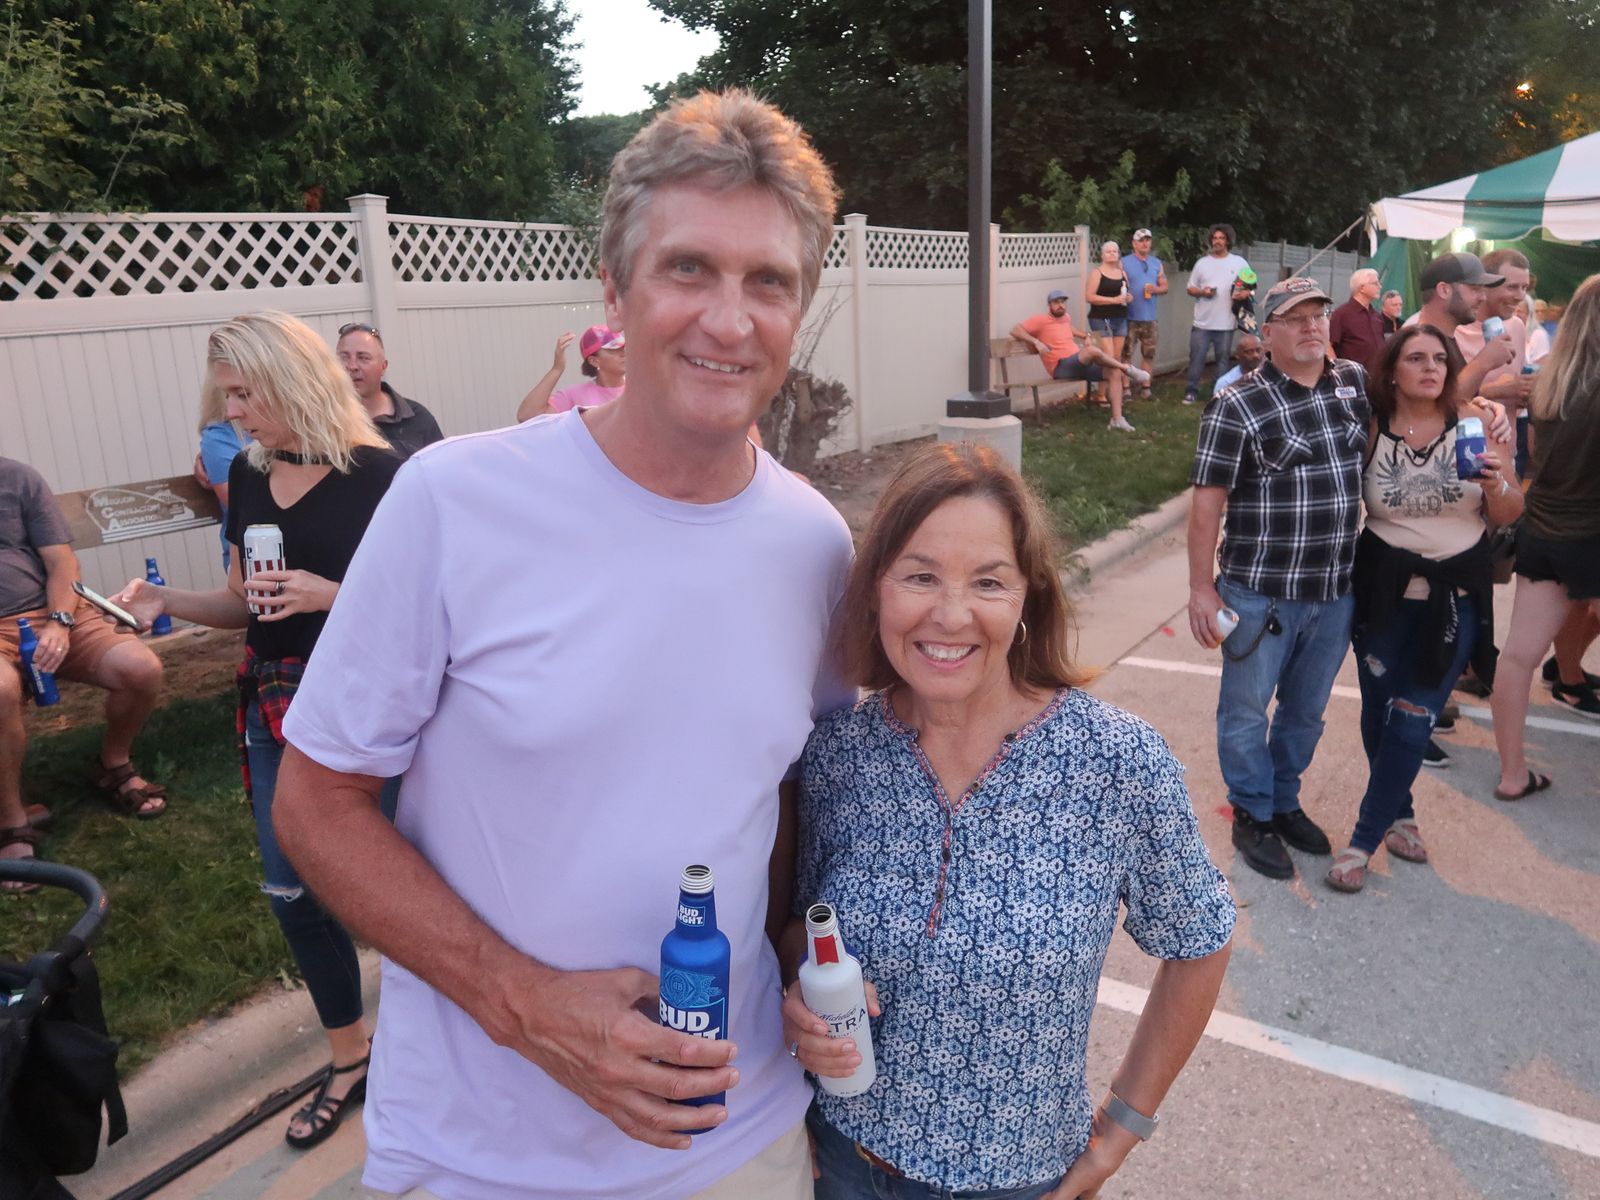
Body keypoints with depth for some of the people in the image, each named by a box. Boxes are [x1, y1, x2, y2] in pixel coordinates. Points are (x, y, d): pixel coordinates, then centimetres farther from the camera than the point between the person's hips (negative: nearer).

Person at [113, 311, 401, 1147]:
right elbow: (245, 605, 14)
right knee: (293, 893, 12)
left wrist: (330, 595, -24)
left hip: (363, 706, -6)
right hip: (274, 709, 6)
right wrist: (167, 601, -3)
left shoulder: (374, 474, -12)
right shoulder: (247, 476, 7)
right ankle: (349, 1061, 32)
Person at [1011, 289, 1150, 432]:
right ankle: (1126, 368, -9)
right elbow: (1015, 330, -8)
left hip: (1080, 364, 8)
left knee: (1115, 372, -14)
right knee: (1093, 350, -34)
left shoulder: (1067, 318, 21)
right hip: (1061, 367, -8)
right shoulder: (1041, 320, -1)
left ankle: (1117, 419, -19)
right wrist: (1036, 342, -20)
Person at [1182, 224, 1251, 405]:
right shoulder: (1202, 262, 7)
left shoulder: (1239, 263, 4)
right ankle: (1191, 391, 8)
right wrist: (1202, 292, -12)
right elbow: (1190, 289, 10)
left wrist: (1245, 293, -14)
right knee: (1196, 358, 1)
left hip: (1225, 324, 0)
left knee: (1222, 360, 7)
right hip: (1202, 322, 0)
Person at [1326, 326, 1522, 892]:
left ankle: (1364, 839, 11)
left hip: (1456, 595, 0)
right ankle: (1399, 812, 36)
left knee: (1414, 718, -1)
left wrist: (1499, 485, -19)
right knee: (1379, 711, 10)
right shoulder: (1371, 431, -6)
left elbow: (1508, 516, 1)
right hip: (1384, 589, 0)